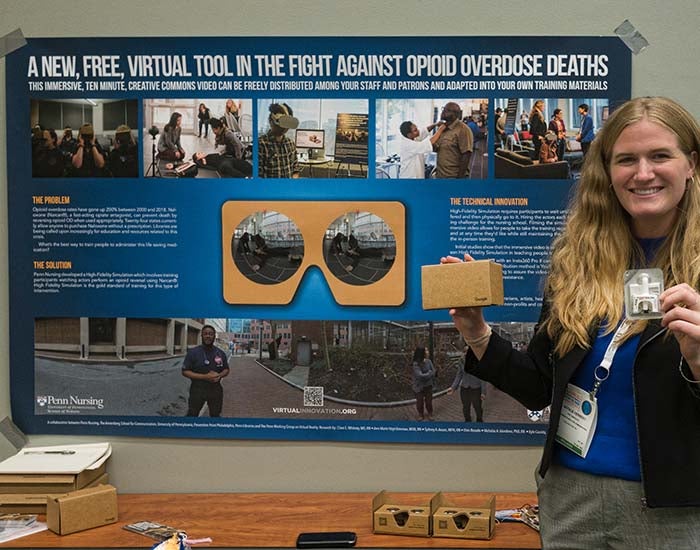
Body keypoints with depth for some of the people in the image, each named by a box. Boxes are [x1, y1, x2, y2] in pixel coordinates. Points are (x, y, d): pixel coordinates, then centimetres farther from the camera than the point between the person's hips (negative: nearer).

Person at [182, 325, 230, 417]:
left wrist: (219, 375, -12)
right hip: (197, 389, -3)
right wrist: (204, 377, -21)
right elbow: (185, 371, -10)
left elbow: (226, 370, 13)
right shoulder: (193, 353, -9)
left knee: (215, 415, 15)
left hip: (215, 389, 3)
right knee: (192, 415, 3)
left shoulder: (220, 353, 3)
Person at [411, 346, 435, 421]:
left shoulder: (428, 361, -8)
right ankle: (421, 415, 34)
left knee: (429, 401, 12)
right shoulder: (415, 364, -23)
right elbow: (420, 376, -29)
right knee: (420, 402, 13)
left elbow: (433, 371, -7)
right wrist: (429, 373, -16)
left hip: (428, 386, 3)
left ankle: (430, 414, 34)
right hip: (419, 387, -3)